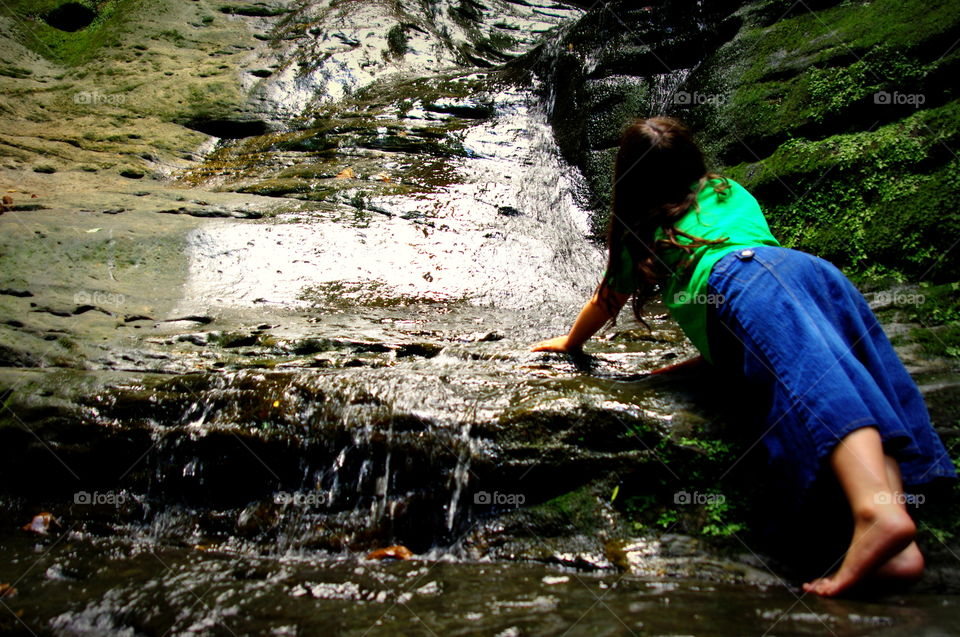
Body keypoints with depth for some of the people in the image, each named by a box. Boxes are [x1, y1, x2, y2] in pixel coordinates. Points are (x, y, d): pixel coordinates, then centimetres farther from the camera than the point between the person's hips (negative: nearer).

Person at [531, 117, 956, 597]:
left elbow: (606, 304, 43)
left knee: (808, 375, -28)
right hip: (813, 265, 5)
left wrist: (569, 343, 63)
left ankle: (878, 511, -53)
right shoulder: (732, 191, 41)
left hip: (741, 280, -5)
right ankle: (898, 547, -33)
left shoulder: (640, 232, 29)